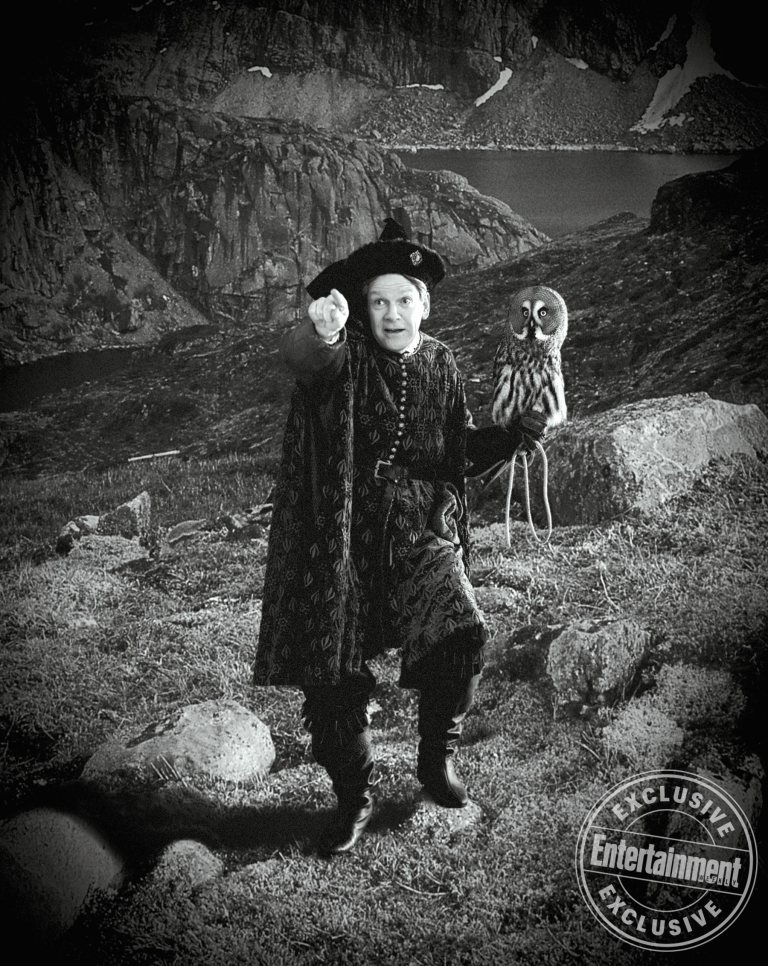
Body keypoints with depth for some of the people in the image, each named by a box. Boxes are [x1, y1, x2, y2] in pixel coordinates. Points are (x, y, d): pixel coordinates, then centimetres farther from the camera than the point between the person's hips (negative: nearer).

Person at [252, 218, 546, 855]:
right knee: (333, 678, -1)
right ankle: (355, 795, 23)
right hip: (346, 544, -2)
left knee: (462, 636, -20)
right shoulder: (344, 356, -6)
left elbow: (462, 451, 14)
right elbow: (302, 360, -31)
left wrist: (512, 434, -4)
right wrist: (320, 336, -55)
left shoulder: (439, 364, 7)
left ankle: (438, 755, 7)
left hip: (423, 537, 2)